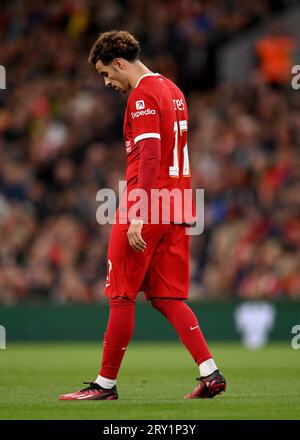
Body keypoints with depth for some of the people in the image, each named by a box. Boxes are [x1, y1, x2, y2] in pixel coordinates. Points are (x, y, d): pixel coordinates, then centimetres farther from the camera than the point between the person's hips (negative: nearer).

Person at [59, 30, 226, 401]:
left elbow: (150, 158, -21)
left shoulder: (142, 96, -12)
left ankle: (106, 384, 6)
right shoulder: (172, 90, 17)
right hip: (176, 212, 9)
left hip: (146, 212, -9)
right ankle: (210, 373, -2)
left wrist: (137, 215, -24)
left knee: (121, 296, 0)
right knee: (166, 297, 9)